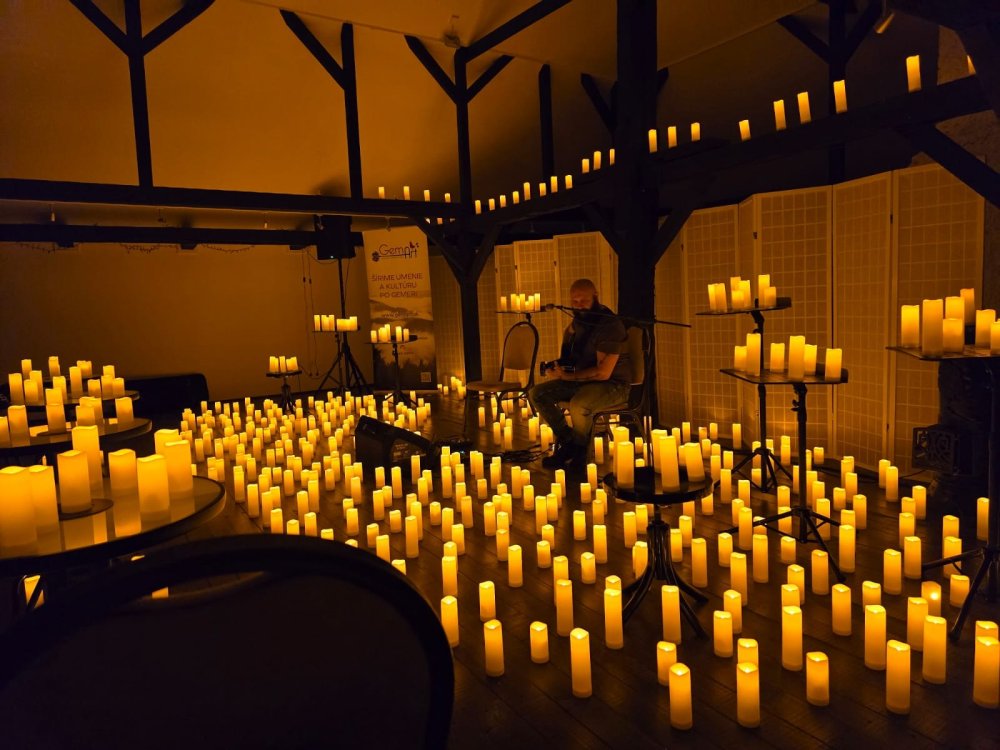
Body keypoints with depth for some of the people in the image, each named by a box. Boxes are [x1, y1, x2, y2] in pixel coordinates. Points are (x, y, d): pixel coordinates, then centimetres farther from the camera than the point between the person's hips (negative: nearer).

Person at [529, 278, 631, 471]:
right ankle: (567, 442, 2)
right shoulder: (577, 322, 5)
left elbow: (603, 372, -23)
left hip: (612, 385, -8)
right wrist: (558, 368, 3)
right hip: (582, 382, 8)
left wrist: (567, 376, -17)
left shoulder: (611, 325, -19)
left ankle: (579, 450, -7)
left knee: (578, 404, -36)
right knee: (537, 394, -7)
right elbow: (568, 355, 25)